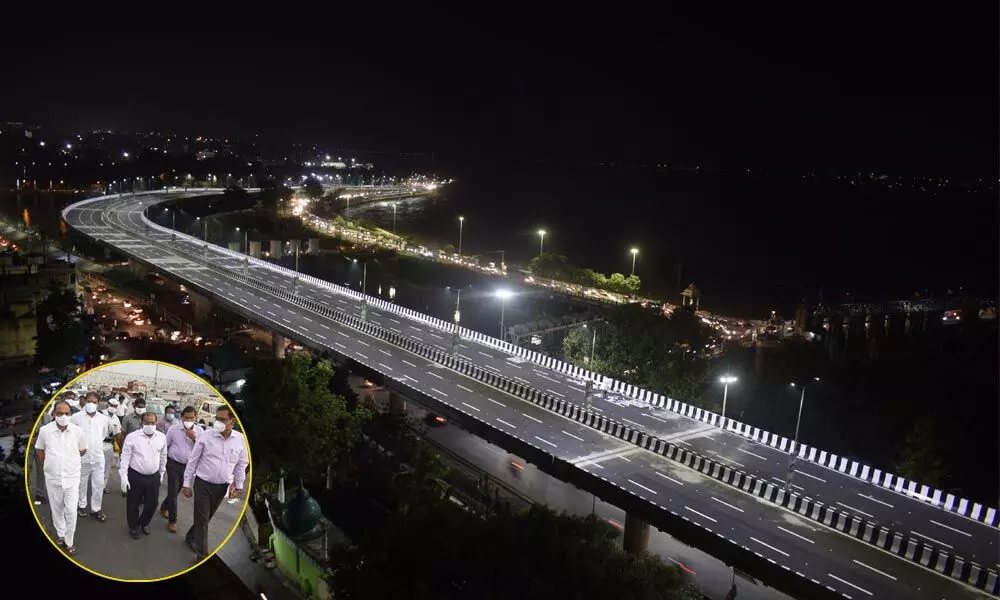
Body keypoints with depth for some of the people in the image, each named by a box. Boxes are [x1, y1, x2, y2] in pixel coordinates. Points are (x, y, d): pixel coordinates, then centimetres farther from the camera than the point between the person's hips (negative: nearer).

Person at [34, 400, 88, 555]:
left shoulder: (78, 431, -10)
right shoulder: (44, 430, -9)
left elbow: (83, 451, 8)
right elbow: (40, 452, 7)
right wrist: (48, 467, 11)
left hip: (72, 478, -1)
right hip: (52, 478, 1)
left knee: (71, 511, -2)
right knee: (57, 509, 17)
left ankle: (69, 541, 14)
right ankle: (60, 534, 38)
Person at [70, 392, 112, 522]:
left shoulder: (103, 418, -1)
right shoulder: (76, 417, -10)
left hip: (98, 456, 2)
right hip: (82, 456, -2)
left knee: (99, 484, 4)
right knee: (82, 483, 14)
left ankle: (96, 509, 17)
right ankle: (82, 505, 33)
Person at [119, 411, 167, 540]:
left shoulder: (162, 437, -2)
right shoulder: (132, 437, -13)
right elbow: (125, 457, -10)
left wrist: (161, 473, 15)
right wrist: (124, 477, -13)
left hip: (153, 477, 3)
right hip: (135, 476, -3)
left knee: (152, 504, 11)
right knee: (133, 504, 12)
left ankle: (144, 523, 39)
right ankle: (133, 527, 35)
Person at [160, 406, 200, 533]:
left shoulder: (199, 431, -4)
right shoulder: (173, 429, -8)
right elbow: (165, 446, 1)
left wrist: (194, 438, -23)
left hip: (189, 466, 3)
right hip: (174, 464, -3)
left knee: (176, 491, 19)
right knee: (173, 492, -4)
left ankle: (164, 507, 46)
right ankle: (172, 520, 9)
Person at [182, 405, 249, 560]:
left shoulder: (240, 439, -8)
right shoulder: (205, 435, -14)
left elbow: (241, 464, 4)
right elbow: (192, 461, -5)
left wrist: (238, 486, 6)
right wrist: (187, 484, -3)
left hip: (222, 486, 3)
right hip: (203, 484, -3)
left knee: (207, 517, 20)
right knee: (202, 519, 1)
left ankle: (191, 537, 45)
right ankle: (203, 555, 11)